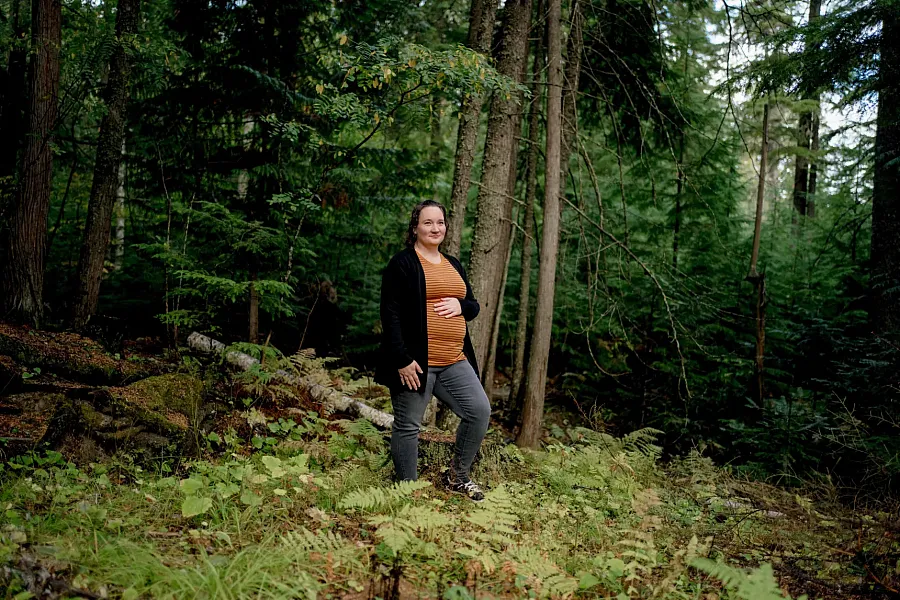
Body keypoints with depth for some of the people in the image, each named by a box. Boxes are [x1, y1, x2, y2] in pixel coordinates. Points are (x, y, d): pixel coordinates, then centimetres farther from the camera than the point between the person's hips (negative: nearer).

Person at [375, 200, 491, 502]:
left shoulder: (453, 265, 18)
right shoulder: (402, 263, -3)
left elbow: (474, 306, 22)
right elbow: (390, 314, -10)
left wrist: (461, 305, -3)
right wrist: (402, 359, -17)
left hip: (454, 362, 6)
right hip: (415, 361, -6)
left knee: (480, 411, -2)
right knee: (408, 425, 2)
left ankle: (457, 477, 16)